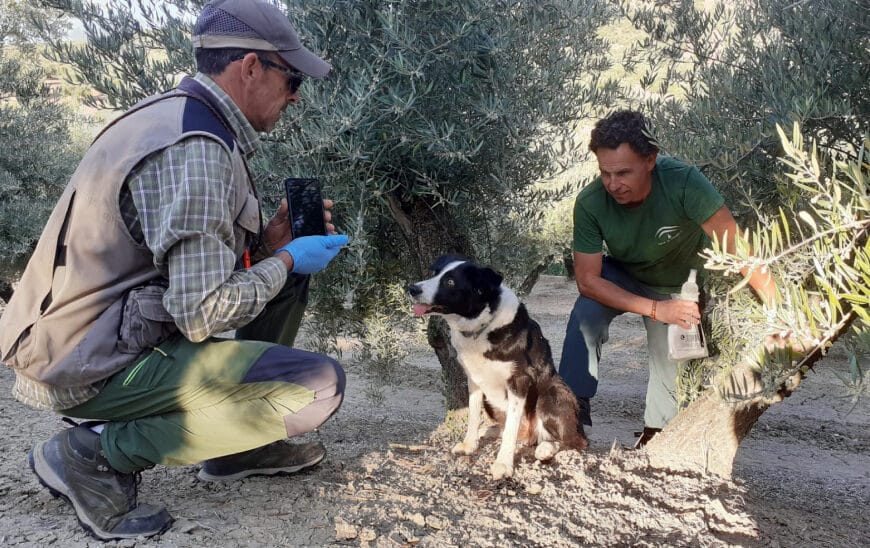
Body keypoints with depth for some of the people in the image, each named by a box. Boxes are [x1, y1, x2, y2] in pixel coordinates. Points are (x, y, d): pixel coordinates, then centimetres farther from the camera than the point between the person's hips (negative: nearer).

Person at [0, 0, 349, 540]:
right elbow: (203, 314, -26)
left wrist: (272, 239, 4)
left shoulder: (182, 117, 9)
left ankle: (239, 443, 18)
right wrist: (287, 259, -10)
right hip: (91, 367, -10)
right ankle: (96, 452, -7)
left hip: (105, 327, 10)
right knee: (319, 385, -18)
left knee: (288, 270, 14)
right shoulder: (195, 150, -23)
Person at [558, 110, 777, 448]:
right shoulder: (590, 204, -33)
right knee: (586, 313, -27)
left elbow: (736, 246, -34)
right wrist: (655, 310, -31)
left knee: (670, 358, -2)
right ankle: (575, 405, -15)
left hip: (680, 285, 0)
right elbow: (587, 279, -26)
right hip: (622, 275, 0)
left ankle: (655, 433, 25)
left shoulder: (683, 183, -38)